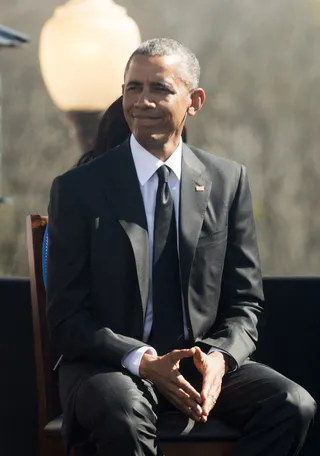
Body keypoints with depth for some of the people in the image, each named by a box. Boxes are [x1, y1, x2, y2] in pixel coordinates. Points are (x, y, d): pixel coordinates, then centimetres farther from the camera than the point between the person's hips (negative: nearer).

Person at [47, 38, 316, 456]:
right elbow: (67, 318, -5)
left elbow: (245, 302, 8)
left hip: (201, 362, 3)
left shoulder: (229, 181, 6)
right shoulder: (78, 189, -2)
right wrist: (144, 362, -21)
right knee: (123, 412, -37)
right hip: (110, 364, -3)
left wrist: (220, 357, -14)